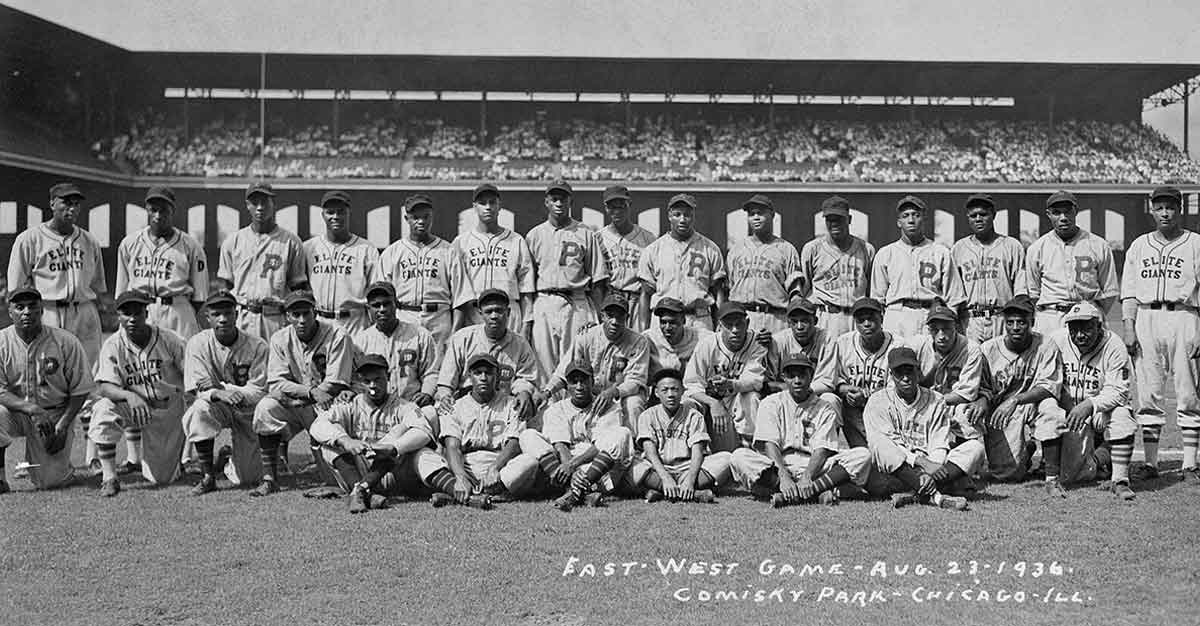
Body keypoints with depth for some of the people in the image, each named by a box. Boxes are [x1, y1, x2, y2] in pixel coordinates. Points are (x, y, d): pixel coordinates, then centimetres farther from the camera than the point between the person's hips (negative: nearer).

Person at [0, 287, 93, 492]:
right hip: (17, 411, 1)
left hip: (56, 413, -1)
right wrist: (32, 409, -30)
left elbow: (80, 390, -4)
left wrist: (62, 426, -14)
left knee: (49, 481, -14)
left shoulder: (66, 342, -10)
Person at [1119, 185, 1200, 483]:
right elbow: (1129, 292, 12)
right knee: (1148, 395, 3)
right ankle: (1150, 462, 7)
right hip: (1145, 319, 3)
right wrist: (1129, 329, 0)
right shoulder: (1139, 246, 15)